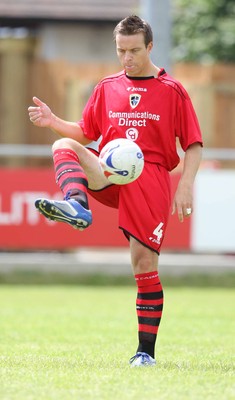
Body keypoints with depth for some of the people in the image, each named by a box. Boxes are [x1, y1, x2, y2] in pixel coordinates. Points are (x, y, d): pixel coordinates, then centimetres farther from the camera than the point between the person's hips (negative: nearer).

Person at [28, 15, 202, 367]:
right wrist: (53, 122, 3)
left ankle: (146, 351, 0)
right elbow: (86, 133, 21)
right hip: (110, 175, 3)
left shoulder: (172, 91, 4)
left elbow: (193, 145, 4)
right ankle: (77, 206, -52)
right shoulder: (107, 88, 14)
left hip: (151, 180, -3)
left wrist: (185, 187, -9)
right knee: (64, 147, -24)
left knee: (145, 264, -8)